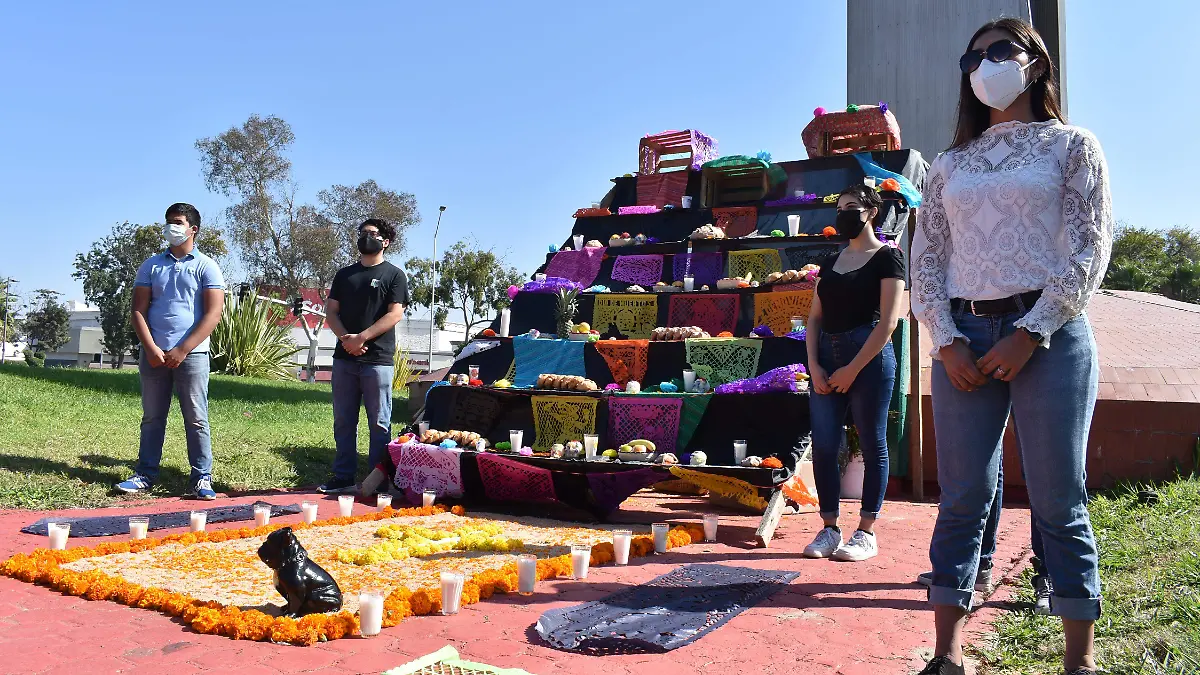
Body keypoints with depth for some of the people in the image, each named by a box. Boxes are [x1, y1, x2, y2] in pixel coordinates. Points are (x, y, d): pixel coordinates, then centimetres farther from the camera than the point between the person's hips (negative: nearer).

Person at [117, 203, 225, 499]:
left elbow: (213, 314, -6)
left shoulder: (206, 267, 2)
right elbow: (138, 311, 7)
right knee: (152, 417, 9)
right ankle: (145, 475, 16)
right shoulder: (151, 266, 12)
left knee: (196, 419, -1)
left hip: (191, 354, -3)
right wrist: (151, 349, -8)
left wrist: (182, 350, -12)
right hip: (154, 354, 3)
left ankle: (202, 478, 3)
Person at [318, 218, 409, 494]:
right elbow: (331, 310, 11)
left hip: (377, 360, -5)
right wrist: (345, 338, -8)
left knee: (379, 423, -1)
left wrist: (362, 338, -14)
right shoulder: (344, 274, 17)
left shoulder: (394, 275, 3)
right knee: (343, 421, 8)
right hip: (344, 358, 5)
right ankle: (343, 477, 16)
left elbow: (395, 314, -7)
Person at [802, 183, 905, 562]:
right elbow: (815, 318, 13)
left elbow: (888, 321, -9)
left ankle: (867, 532, 10)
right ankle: (830, 529, 13)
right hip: (827, 356, 6)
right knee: (823, 446, 3)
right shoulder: (830, 263, 17)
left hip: (869, 356, -6)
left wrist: (853, 369, -13)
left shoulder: (886, 257, -1)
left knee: (872, 445, 2)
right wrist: (814, 366, -2)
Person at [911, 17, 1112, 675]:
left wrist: (1030, 334, -12)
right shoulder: (950, 164, 17)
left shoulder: (1071, 145, 9)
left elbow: (1089, 250, -1)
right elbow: (925, 257, 10)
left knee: (1058, 503, 0)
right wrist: (948, 342, -4)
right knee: (961, 500, 2)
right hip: (963, 339, 3)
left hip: (1048, 335, -2)